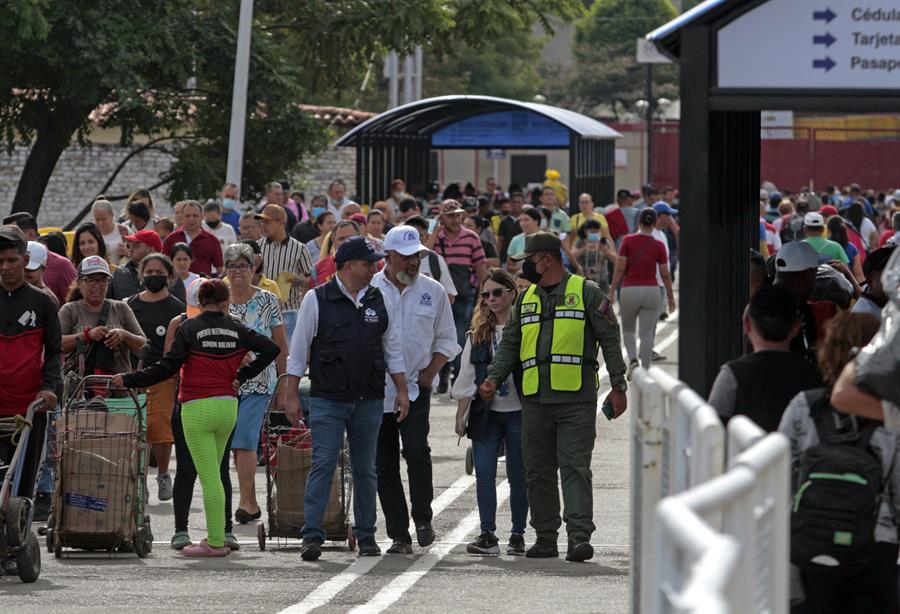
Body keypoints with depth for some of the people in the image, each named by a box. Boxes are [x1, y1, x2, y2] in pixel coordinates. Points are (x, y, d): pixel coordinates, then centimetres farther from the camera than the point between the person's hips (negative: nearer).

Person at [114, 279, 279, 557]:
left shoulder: (189, 328, -5)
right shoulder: (236, 330, 6)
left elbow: (167, 367, -9)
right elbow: (271, 349, 3)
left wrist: (128, 380, -2)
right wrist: (241, 376, 8)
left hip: (198, 409, -4)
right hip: (228, 407, 4)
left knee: (209, 478, -6)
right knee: (213, 474, 14)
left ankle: (216, 542, -7)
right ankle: (216, 537, 14)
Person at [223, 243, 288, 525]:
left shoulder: (267, 301, 1)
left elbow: (281, 345, 4)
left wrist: (284, 385, 3)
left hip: (259, 382, -4)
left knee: (244, 439, -16)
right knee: (240, 443, 7)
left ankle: (246, 503, -17)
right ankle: (251, 503, 16)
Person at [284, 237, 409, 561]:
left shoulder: (380, 300, 9)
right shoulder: (317, 300, -2)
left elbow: (393, 349, 15)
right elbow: (298, 351, 1)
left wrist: (402, 391, 9)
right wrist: (291, 395, -1)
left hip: (369, 401, 4)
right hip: (327, 400, -4)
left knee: (365, 470, 8)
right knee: (323, 465, -10)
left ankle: (366, 535, 16)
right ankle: (312, 536, -11)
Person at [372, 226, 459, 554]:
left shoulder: (432, 291, 7)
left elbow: (446, 339, 14)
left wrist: (431, 372, 1)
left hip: (416, 388, 0)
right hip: (377, 388, 1)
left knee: (416, 449, -20)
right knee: (384, 462, 2)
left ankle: (422, 518, -2)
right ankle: (399, 535, 8)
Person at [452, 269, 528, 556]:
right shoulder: (478, 333, 10)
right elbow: (467, 376, 12)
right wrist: (460, 415, 8)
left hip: (518, 412, -3)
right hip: (486, 414, 4)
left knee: (518, 476, 3)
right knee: (484, 474, -4)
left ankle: (518, 535, 12)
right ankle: (487, 535, -2)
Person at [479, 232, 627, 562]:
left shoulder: (586, 292, 2)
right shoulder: (527, 299, 18)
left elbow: (610, 339, 2)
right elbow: (510, 343, 20)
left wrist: (618, 386, -3)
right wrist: (493, 378, 4)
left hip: (577, 398, -5)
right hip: (535, 399, 6)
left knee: (575, 468, -11)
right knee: (538, 472, 7)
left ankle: (579, 537, -15)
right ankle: (545, 538, 14)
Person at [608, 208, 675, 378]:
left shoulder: (628, 241, -5)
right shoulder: (659, 246, -3)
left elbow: (619, 268, -7)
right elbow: (665, 274, 1)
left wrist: (612, 291, 0)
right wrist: (671, 297, 12)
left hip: (629, 290, 0)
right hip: (651, 291, 0)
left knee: (628, 329, 18)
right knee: (647, 334, 5)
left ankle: (633, 359, -6)